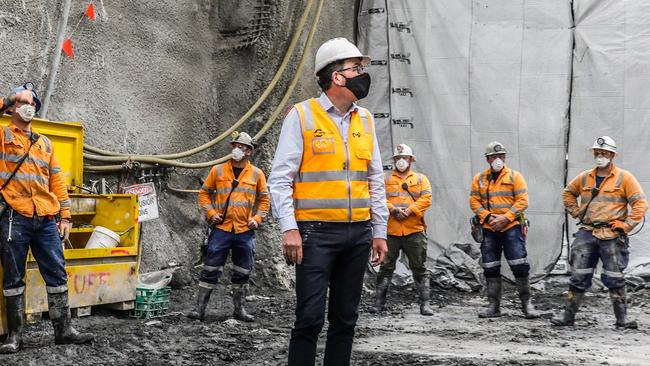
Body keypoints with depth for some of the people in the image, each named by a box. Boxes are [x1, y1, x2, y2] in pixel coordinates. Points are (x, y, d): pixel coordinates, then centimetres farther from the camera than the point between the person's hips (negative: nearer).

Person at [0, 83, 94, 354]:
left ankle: (63, 330, 11)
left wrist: (65, 215, 11)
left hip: (46, 220, 4)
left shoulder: (44, 143, 20)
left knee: (57, 275, 4)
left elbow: (57, 180, 18)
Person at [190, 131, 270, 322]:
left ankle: (240, 309, 20)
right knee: (211, 269, -2)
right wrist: (211, 213, -3)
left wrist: (257, 219, 1)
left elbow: (264, 199, 14)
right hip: (221, 229, -1)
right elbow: (204, 193, 10)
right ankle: (200, 308, 3)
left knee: (243, 273, 9)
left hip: (245, 231, 2)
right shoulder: (218, 170, 3)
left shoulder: (256, 174, 6)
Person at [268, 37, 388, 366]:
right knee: (310, 318, -6)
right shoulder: (302, 116, -4)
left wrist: (379, 232, 12)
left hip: (358, 234, 6)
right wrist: (289, 228, -15)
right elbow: (280, 178, -7)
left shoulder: (365, 120, 13)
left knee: (345, 318, 11)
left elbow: (375, 181, 16)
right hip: (316, 233, -5)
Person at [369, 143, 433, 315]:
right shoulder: (385, 178, 12)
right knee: (386, 267, 4)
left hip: (414, 231, 0)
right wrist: (393, 209, -16)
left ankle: (425, 303, 5)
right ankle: (379, 302, 11)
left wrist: (410, 210, -14)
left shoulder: (421, 178, 13)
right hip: (390, 230, 0)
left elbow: (426, 199, 0)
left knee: (419, 268, 2)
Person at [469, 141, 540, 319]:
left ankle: (526, 304, 3)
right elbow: (474, 201, 6)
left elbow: (522, 201, -4)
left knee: (520, 266, -8)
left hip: (511, 227, -3)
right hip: (489, 229, 3)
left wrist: (506, 218, -14)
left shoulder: (515, 176, 2)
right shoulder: (479, 179, 9)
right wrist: (488, 217, -10)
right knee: (490, 269, 6)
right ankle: (493, 306, 14)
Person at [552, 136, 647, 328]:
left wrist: (627, 225, -10)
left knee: (614, 277, 1)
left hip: (612, 235, -3)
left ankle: (622, 318, 10)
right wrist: (576, 212, 13)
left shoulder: (624, 178, -2)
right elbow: (568, 193, 27)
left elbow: (640, 203, -4)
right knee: (578, 275, 4)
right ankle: (568, 315, 10)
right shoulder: (584, 178, 10)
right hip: (586, 233, 3)